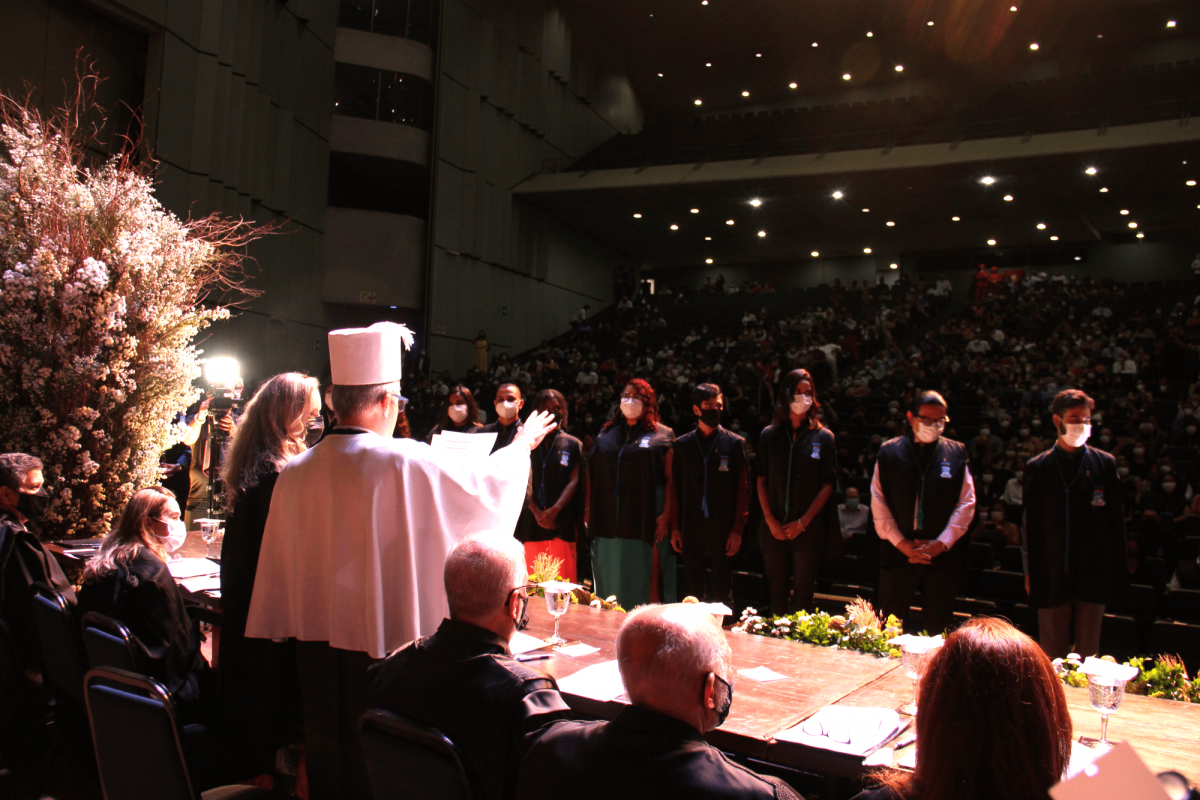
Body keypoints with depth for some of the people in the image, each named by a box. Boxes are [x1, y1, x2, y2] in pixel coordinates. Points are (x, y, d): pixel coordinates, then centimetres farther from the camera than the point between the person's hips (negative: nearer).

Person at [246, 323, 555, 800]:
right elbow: (487, 481, -4)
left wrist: (293, 631, 19)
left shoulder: (295, 471, -3)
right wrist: (523, 444, 15)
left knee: (326, 756, 18)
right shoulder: (404, 463, -17)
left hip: (315, 640, 5)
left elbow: (279, 565, 6)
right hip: (382, 642, -4)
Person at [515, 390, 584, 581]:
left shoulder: (572, 445, 12)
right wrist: (536, 511, -6)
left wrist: (554, 510, -11)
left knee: (561, 577, -5)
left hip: (562, 522, -1)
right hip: (530, 521, 1)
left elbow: (574, 481, 2)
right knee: (530, 579, -1)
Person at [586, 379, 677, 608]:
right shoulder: (607, 433, 16)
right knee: (611, 580, 8)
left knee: (647, 579, -3)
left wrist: (666, 515, -11)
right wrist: (588, 509, 6)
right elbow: (592, 473, 15)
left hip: (645, 520, -4)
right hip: (609, 519, 4)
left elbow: (670, 478, -2)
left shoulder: (661, 435, 4)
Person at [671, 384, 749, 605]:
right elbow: (676, 489, 8)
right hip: (691, 530, 2)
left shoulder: (735, 443, 3)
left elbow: (743, 489, 1)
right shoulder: (682, 444, 9)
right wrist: (675, 528, 3)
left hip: (723, 530, -2)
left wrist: (737, 530, -5)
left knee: (722, 592, 4)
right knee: (692, 592, 7)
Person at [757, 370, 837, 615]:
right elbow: (761, 481, 6)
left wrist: (803, 522, -7)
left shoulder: (823, 437, 2)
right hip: (774, 528, 2)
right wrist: (770, 520, -4)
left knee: (802, 595, 2)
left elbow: (827, 485, 0)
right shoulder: (769, 435, 7)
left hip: (808, 528, -1)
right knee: (777, 593, 8)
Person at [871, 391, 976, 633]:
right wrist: (901, 543, -6)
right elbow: (879, 502, 1)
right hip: (898, 551, 0)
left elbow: (967, 503, 3)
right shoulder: (889, 452, 2)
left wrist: (941, 543, -6)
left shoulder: (956, 453, 3)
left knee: (938, 626, 8)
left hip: (943, 553, 0)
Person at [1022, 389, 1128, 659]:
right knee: (1052, 655, 6)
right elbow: (1031, 524, 5)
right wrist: (1030, 571, 2)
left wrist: (1119, 571, 3)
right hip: (1052, 574, 0)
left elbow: (1116, 519, 6)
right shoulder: (1037, 468, 3)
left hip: (1094, 574, 1)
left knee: (1088, 653, 8)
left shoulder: (1105, 464, 5)